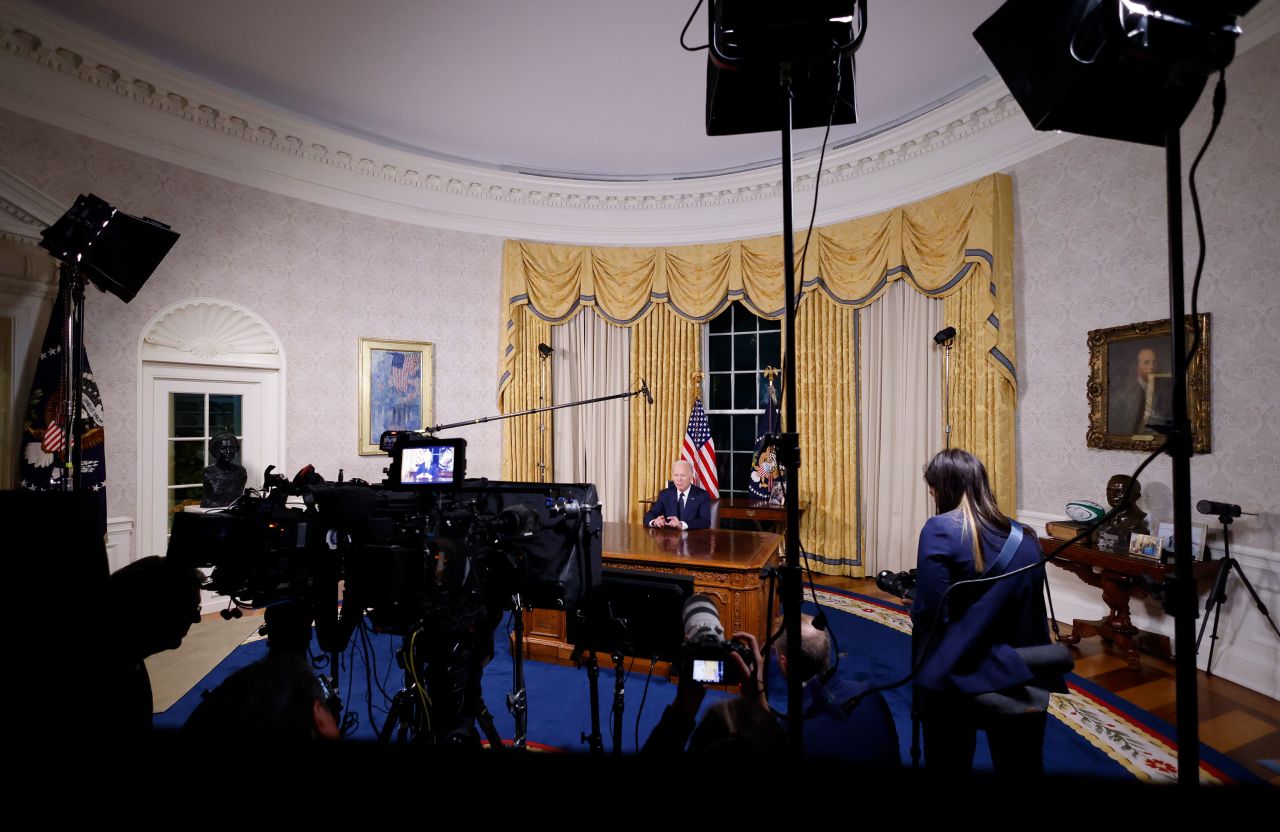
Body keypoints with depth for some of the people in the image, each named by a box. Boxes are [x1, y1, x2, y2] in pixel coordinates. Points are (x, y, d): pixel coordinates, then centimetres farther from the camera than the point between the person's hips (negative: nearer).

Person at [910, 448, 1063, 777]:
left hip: (956, 679, -5)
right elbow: (1031, 612, 11)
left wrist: (913, 607, 2)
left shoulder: (940, 529, -17)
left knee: (950, 764, 16)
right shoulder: (1026, 538, 2)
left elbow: (930, 614, -18)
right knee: (1019, 766, 23)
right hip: (1021, 679, 5)